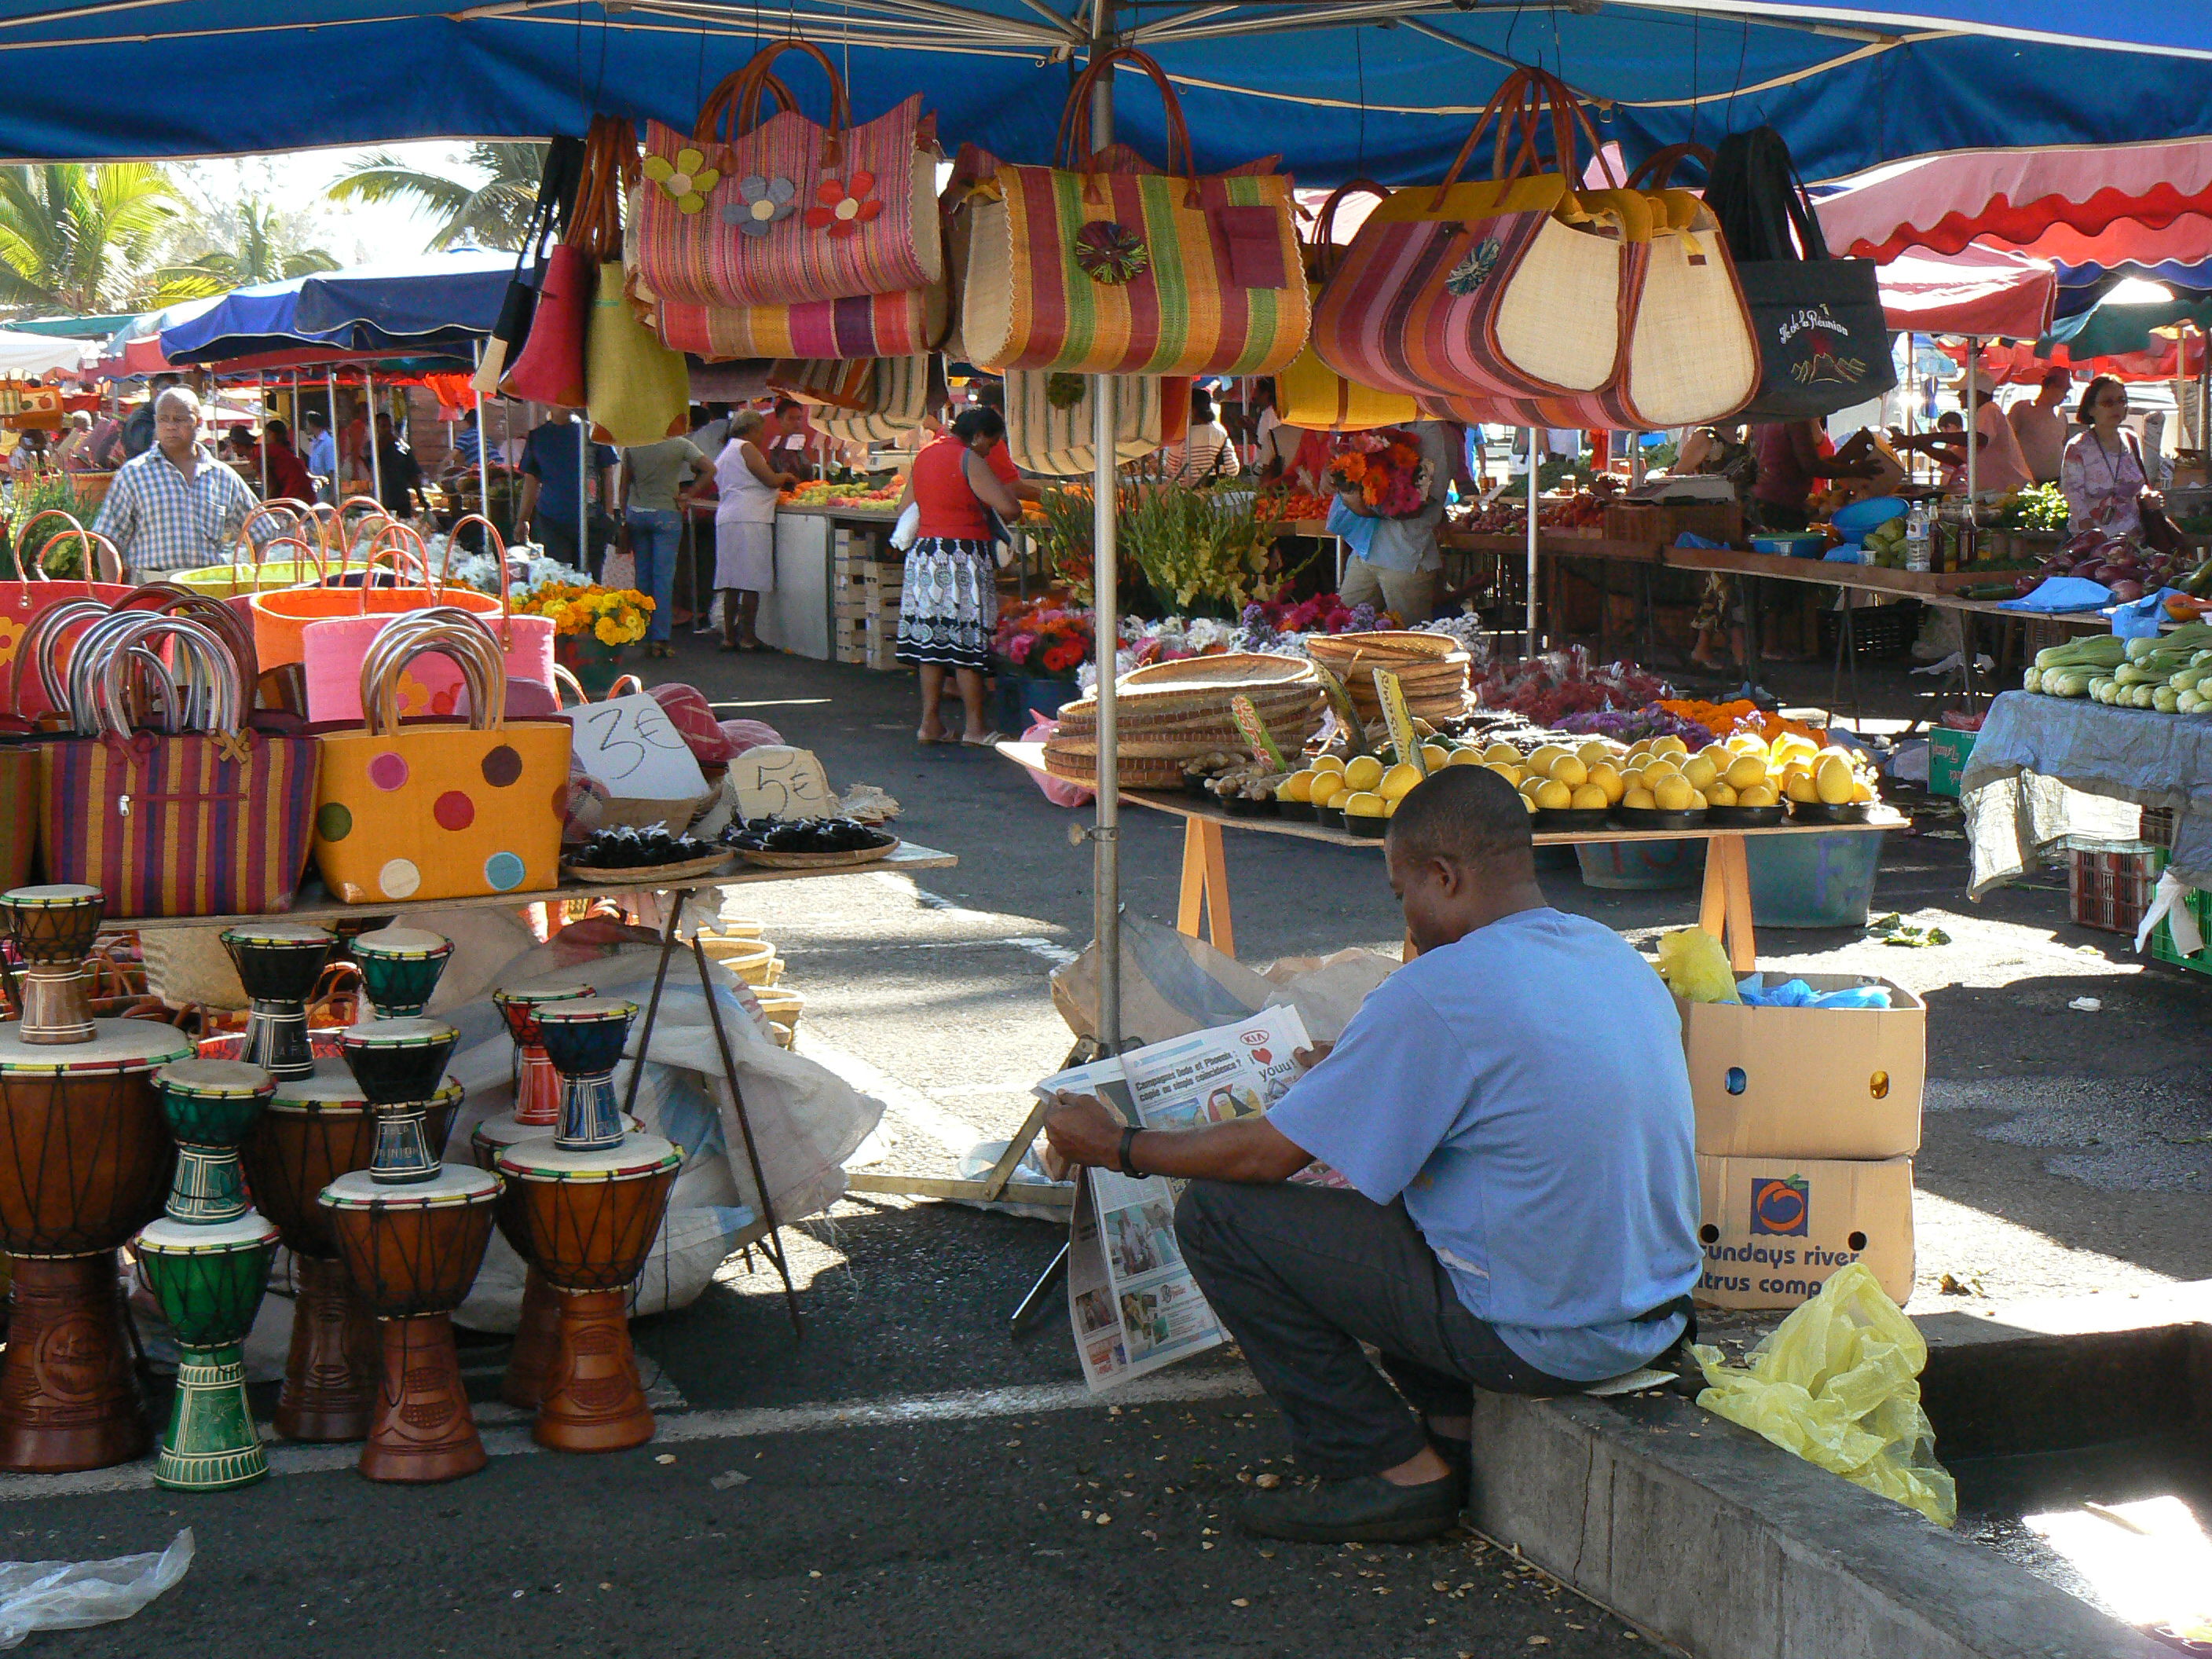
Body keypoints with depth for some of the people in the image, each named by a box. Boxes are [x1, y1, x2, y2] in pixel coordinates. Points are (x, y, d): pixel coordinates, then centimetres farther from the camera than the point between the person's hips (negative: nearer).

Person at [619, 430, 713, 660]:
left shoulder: (632, 447, 3)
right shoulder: (680, 445, -6)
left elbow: (624, 486, 7)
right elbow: (710, 469, -11)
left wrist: (624, 518, 14)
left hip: (636, 514, 3)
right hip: (666, 515, -3)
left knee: (643, 575, 9)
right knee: (664, 576, -3)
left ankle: (647, 639, 9)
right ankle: (660, 638, -8)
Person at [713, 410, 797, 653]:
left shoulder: (724, 453, 23)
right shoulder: (746, 448, -6)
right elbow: (771, 480, -11)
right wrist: (786, 477, 11)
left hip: (725, 519, 9)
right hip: (749, 520, -9)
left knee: (732, 584, 10)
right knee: (752, 583, -6)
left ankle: (729, 637, 11)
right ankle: (747, 638, -6)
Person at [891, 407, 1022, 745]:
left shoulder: (924, 456, 13)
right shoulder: (969, 460, -11)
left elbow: (904, 508, 20)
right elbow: (1010, 509, -16)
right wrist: (1002, 488, 6)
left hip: (923, 553, 7)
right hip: (963, 557, -7)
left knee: (932, 640, 9)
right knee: (967, 640, -2)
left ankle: (930, 722, 9)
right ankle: (975, 726, 2)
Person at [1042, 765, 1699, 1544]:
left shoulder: (1441, 990, -18)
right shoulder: (1620, 956, 6)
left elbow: (1269, 1155, -11)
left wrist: (1116, 1146, 5)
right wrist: (1362, 1077, 35)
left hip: (1540, 1337, -9)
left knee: (1216, 1212, -3)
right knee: (1384, 1182, 28)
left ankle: (1395, 1470, 3)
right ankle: (1456, 1428, 17)